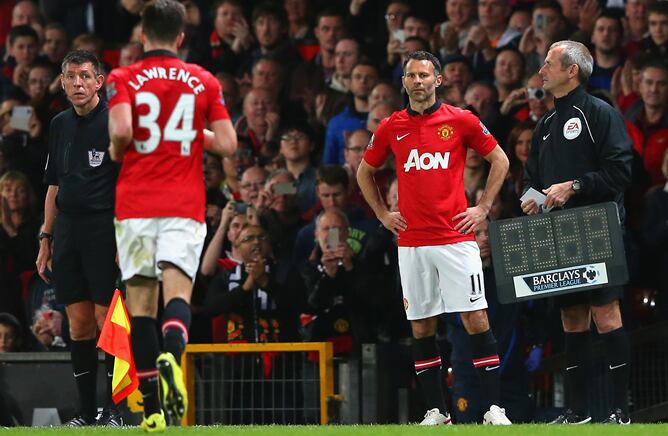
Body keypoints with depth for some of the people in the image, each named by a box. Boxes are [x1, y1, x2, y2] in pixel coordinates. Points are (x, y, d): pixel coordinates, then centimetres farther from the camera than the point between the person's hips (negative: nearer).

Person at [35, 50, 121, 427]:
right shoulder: (60, 125, 14)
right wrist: (46, 237, 15)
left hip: (104, 231, -6)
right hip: (67, 232, 6)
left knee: (106, 320, -6)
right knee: (79, 322, 5)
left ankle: (113, 410, 0)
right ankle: (86, 412, 9)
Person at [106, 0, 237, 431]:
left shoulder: (122, 80, 1)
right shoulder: (204, 81, 7)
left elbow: (121, 129, -16)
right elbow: (228, 143, 3)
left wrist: (117, 151, 6)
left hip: (136, 204, 0)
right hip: (185, 205, 0)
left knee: (140, 300, 4)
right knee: (178, 292, -7)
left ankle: (153, 406, 1)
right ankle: (172, 354, -41)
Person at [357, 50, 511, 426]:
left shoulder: (461, 120, 0)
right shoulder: (391, 128, 8)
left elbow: (500, 160, 9)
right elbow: (365, 172, 23)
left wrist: (483, 208, 3)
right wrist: (383, 214, 13)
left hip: (456, 238, -3)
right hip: (411, 242, 3)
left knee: (477, 320, -8)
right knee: (422, 327, 4)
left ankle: (494, 407, -7)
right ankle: (436, 411, 11)